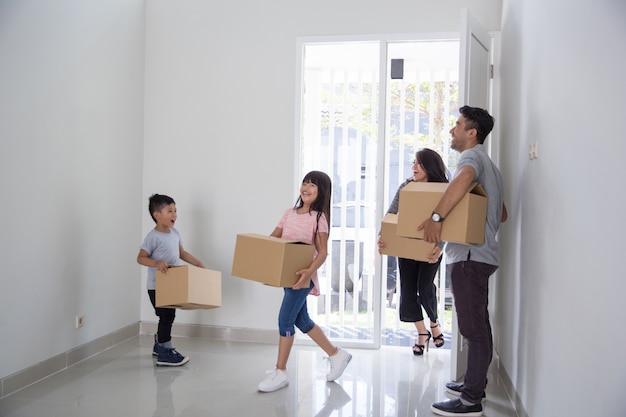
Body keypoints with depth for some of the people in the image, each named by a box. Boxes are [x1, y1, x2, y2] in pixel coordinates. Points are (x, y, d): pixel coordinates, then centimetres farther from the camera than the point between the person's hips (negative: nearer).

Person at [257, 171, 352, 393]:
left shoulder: (319, 218, -9)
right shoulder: (290, 213, 10)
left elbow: (322, 252, -13)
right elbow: (273, 238, 14)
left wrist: (310, 271, -29)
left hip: (302, 276, -7)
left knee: (285, 320, -8)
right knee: (301, 320, 14)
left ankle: (280, 372, 5)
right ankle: (337, 355, 30)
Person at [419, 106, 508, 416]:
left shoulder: (472, 156, -10)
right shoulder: (489, 165, 22)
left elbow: (465, 178, -36)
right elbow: (502, 213, 29)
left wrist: (436, 216, -36)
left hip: (470, 255, -11)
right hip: (481, 253, 11)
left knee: (473, 327, -7)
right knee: (478, 324, 17)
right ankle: (474, 384, 29)